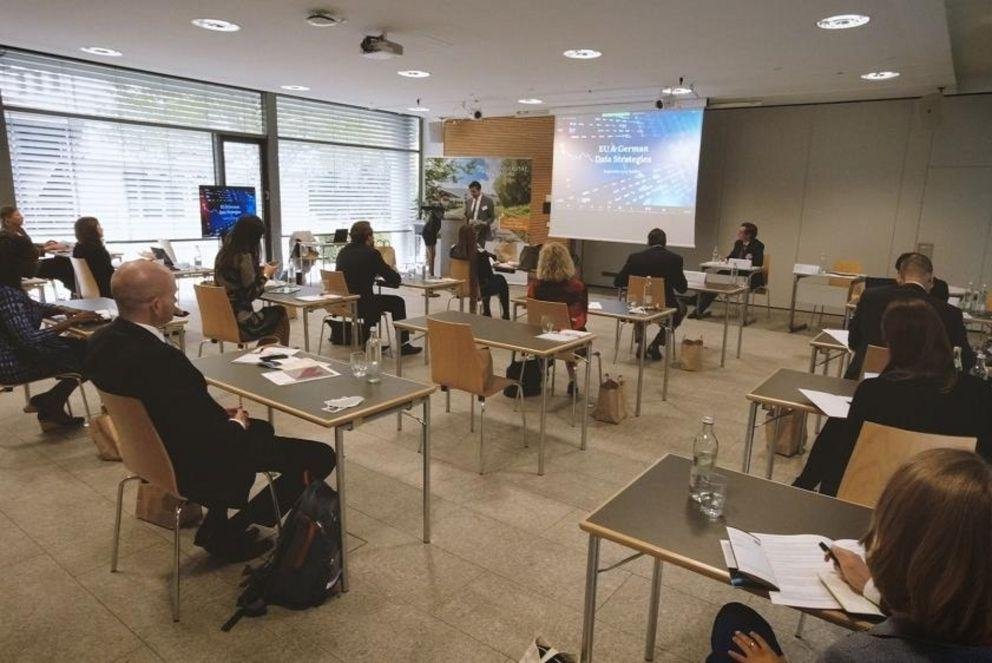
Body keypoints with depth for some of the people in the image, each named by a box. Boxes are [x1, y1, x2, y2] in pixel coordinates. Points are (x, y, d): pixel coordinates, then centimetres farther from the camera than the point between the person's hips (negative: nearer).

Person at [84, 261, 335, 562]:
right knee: (320, 457, -4)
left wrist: (217, 413, 3)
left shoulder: (103, 341, -6)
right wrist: (236, 425, -8)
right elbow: (209, 437, -29)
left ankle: (217, 527, 26)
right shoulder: (161, 359, -35)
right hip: (194, 467, -9)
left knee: (262, 428, 30)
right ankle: (233, 533, 10)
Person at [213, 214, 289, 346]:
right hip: (239, 323, -8)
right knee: (280, 313, 14)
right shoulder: (243, 257, -19)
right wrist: (266, 275, -2)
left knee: (269, 312, 27)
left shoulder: (223, 253, 6)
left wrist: (260, 270, 13)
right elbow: (251, 294, -16)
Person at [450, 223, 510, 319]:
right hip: (479, 290, -6)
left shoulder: (454, 249, -10)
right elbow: (489, 275, -19)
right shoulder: (480, 254, -26)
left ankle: (486, 312, 40)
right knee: (502, 281, 22)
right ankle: (506, 316, 29)